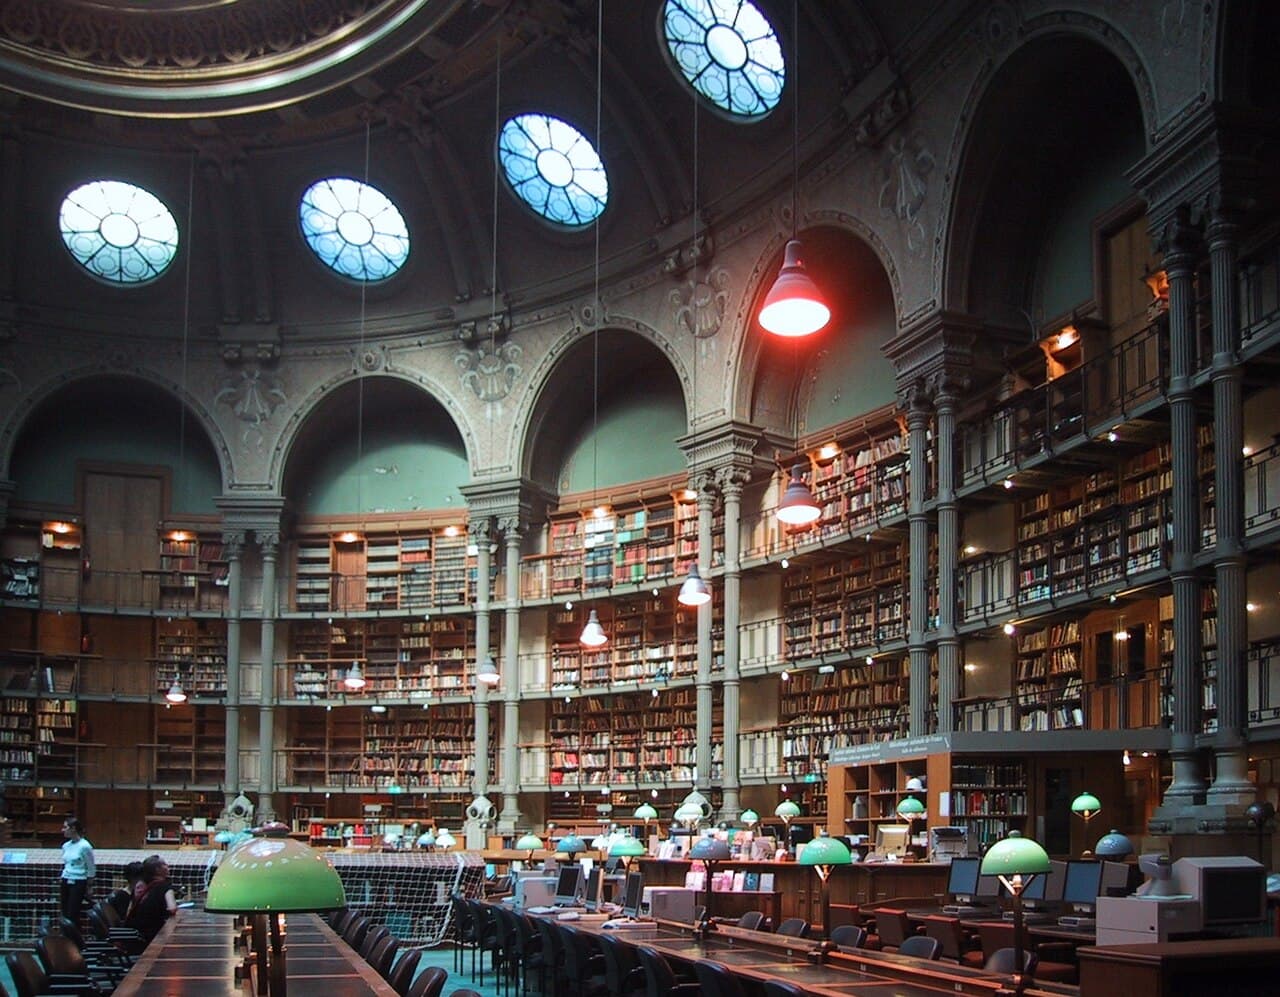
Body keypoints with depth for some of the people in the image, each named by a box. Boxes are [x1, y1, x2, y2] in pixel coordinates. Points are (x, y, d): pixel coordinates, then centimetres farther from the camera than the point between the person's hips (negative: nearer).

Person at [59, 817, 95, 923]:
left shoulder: (85, 846, -13)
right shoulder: (66, 846, 8)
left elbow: (91, 869, -8)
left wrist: (89, 887, -6)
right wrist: (61, 882, 18)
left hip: (78, 882, -7)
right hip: (66, 882, 7)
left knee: (72, 914, -7)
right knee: (65, 914, 5)